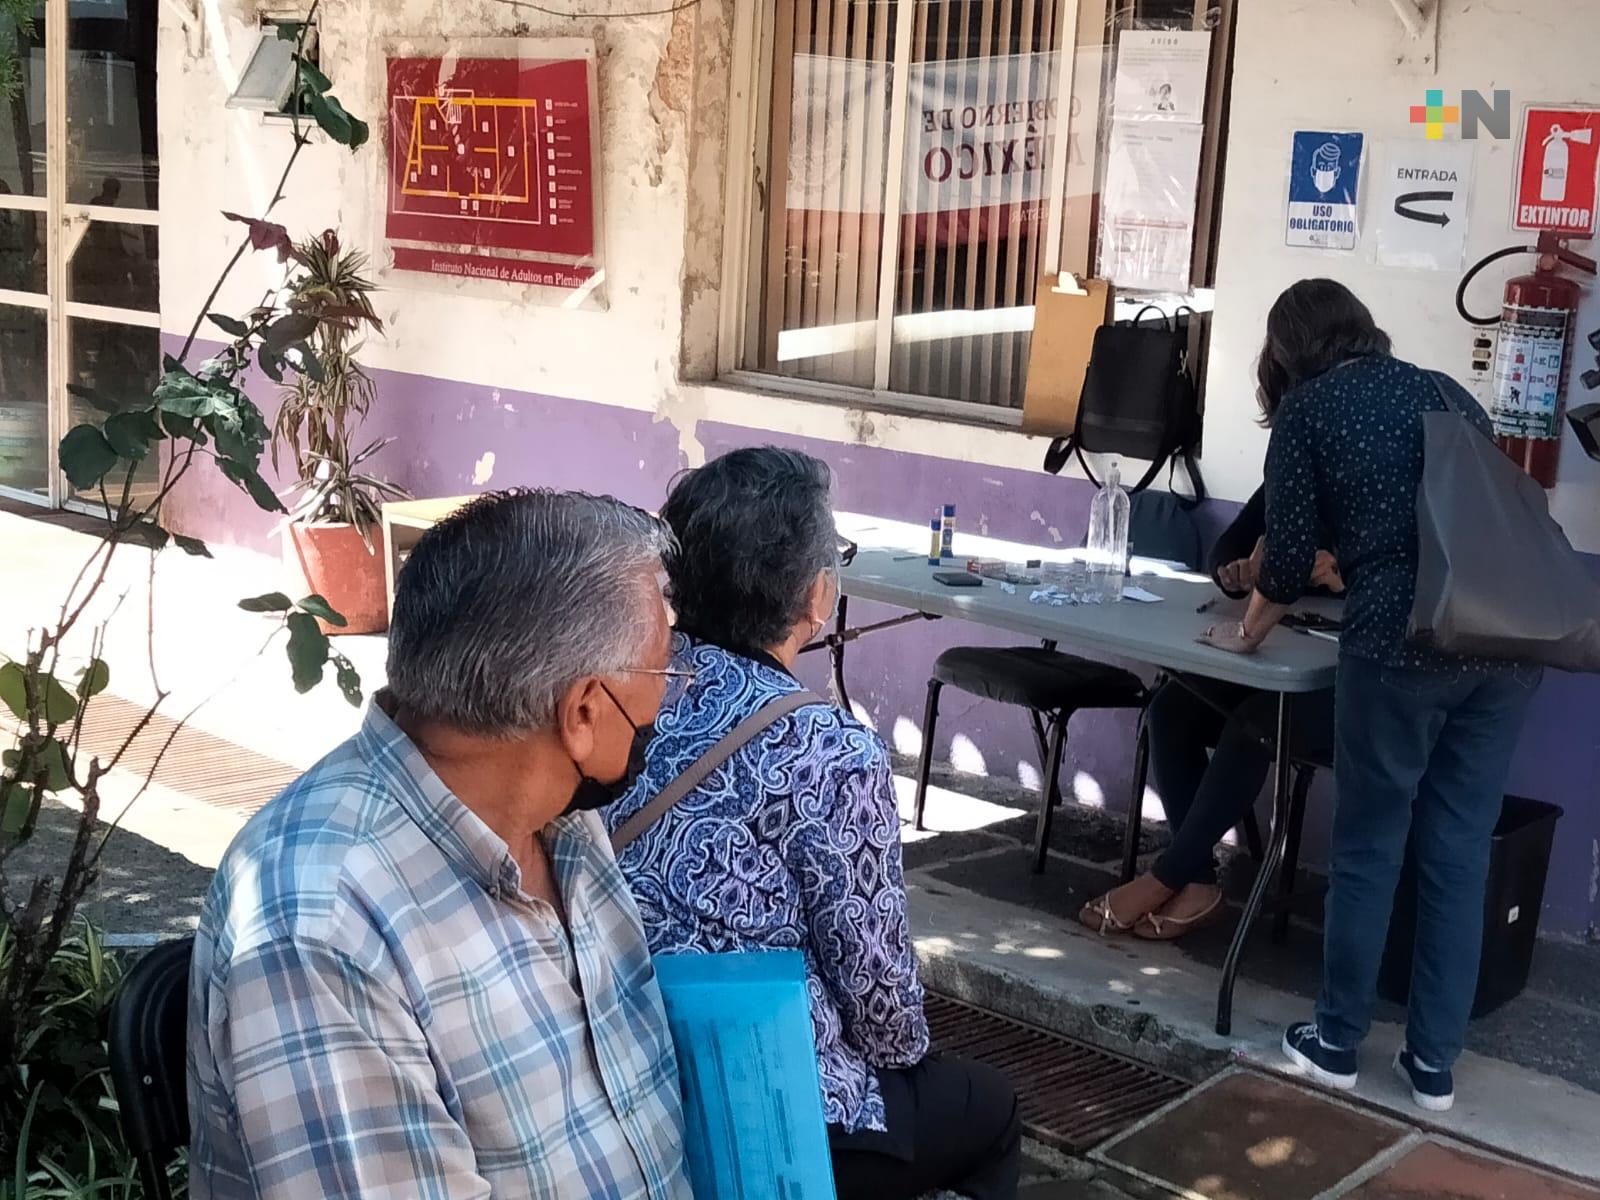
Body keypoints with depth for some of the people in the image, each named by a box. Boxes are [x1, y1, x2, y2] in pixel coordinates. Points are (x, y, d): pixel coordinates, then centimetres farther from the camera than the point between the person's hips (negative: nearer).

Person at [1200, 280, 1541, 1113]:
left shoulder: (1306, 407, 7)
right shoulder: (1447, 392, 21)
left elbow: (1289, 556, 4)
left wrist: (1246, 634, 22)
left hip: (1406, 640, -5)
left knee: (1369, 849, 9)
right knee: (1460, 853, 11)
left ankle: (1336, 1045, 20)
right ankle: (1434, 1063, 19)